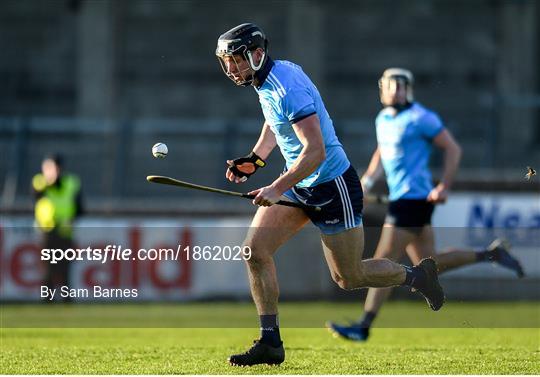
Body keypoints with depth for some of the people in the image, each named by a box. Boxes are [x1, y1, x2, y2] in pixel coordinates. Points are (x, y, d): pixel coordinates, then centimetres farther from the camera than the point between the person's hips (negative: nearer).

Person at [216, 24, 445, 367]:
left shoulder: (288, 89, -27)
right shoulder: (266, 81, 2)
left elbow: (316, 152, -31)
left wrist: (276, 189, -31)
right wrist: (254, 160, 10)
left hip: (332, 187, -9)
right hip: (299, 184, 9)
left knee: (349, 278, 4)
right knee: (255, 249, -6)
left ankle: (416, 275, 31)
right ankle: (270, 343, -2)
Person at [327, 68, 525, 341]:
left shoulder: (421, 118, -10)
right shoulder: (383, 119, 14)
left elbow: (453, 149, -8)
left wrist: (444, 187, -15)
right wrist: (367, 181, 14)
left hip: (414, 198, -9)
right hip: (399, 197, 9)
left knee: (384, 262, -10)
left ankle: (363, 327, -8)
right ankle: (491, 254, 26)